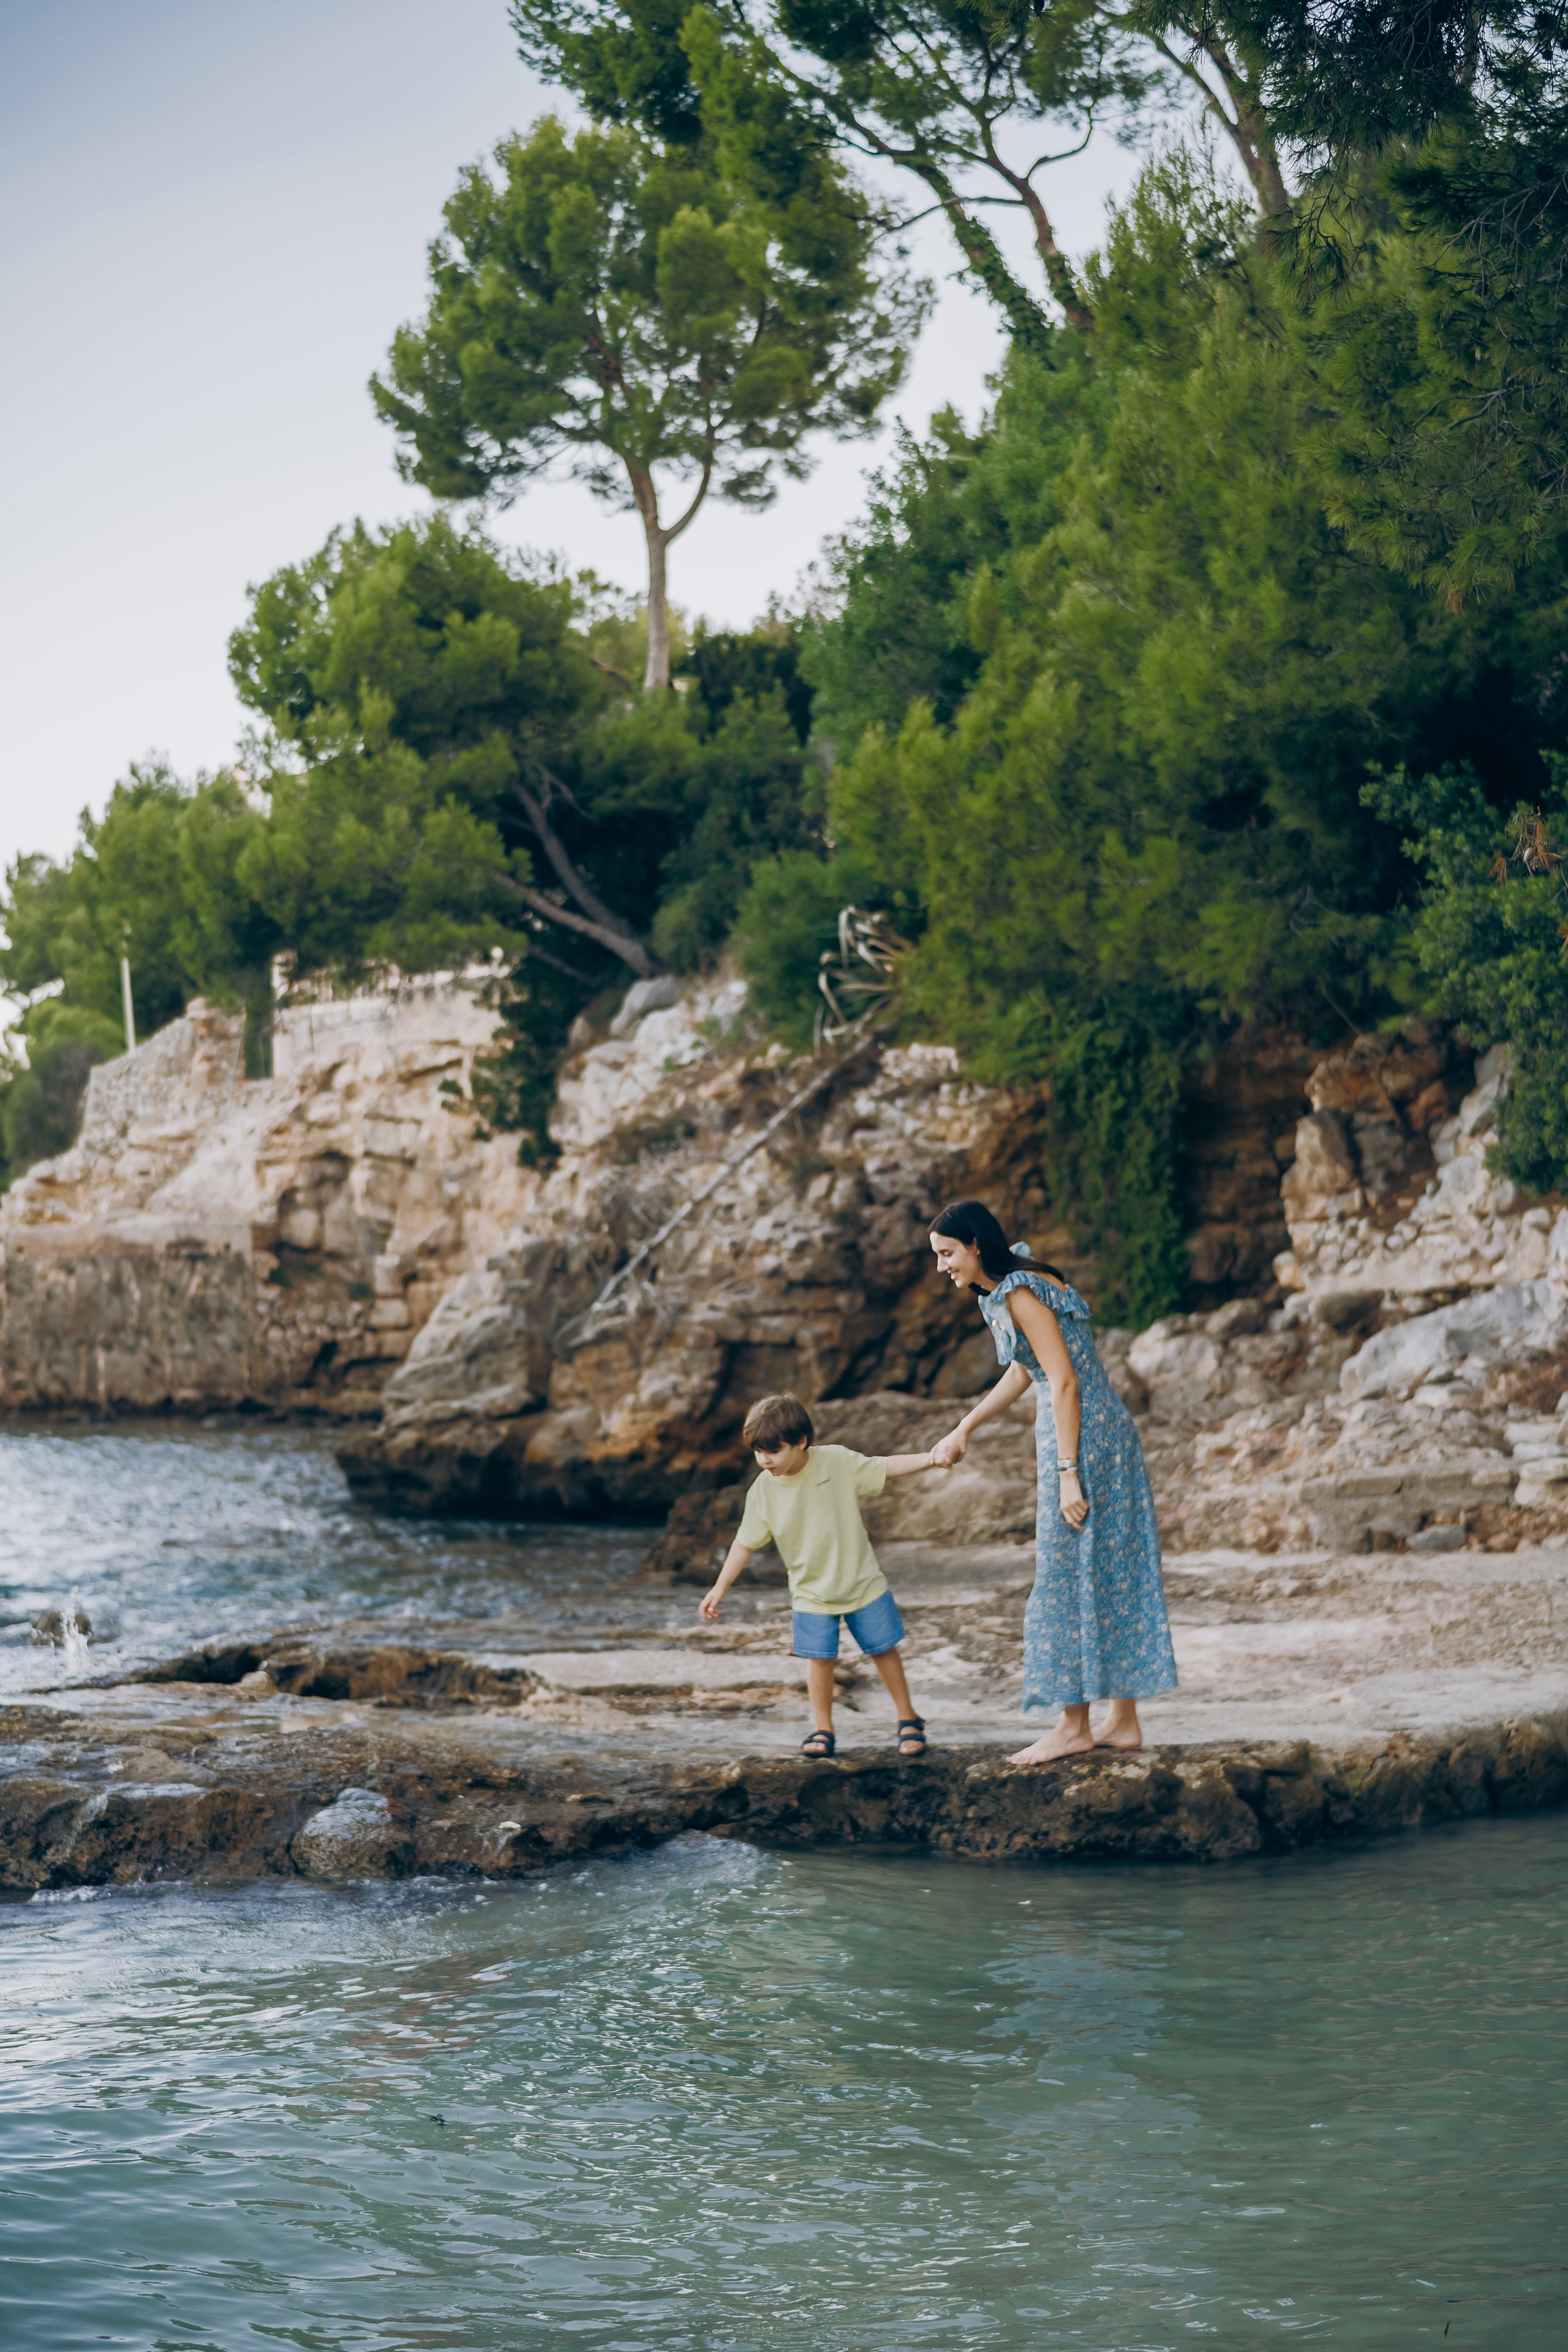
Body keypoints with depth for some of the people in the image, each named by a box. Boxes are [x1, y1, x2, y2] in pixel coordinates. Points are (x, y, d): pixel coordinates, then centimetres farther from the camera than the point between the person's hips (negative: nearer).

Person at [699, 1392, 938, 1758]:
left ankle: (908, 1720, 22)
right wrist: (721, 1587, -4)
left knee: (884, 1649, 7)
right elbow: (746, 1542, -4)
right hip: (811, 1591, 1)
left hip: (862, 1582, -1)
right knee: (820, 1658, -3)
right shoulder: (763, 1492, -12)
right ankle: (823, 1730, 14)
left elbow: (885, 1467, -7)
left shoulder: (837, 1461, -16)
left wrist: (932, 1457, -17)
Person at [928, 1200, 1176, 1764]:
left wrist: (1067, 1474, -22)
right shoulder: (1005, 1292, 13)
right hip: (1104, 1435, 10)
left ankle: (1074, 1726, 3)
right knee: (1111, 1574, 11)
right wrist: (963, 1430, 29)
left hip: (1082, 1439, -10)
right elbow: (1022, 1373, 25)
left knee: (1068, 1575, -3)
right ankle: (1124, 1721, 15)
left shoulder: (1022, 1295, -16)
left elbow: (1064, 1382, -20)